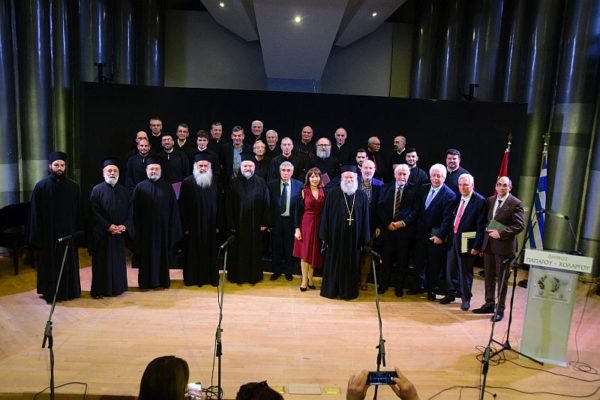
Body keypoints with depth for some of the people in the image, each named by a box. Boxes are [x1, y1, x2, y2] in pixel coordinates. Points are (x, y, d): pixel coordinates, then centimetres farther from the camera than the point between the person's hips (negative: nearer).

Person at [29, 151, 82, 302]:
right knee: (50, 264, 7)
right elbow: (35, 214, -4)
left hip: (68, 233, 2)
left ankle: (70, 290, 24)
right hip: (48, 233, -2)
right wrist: (37, 236, -7)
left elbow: (78, 212, 3)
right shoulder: (41, 186, -5)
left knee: (69, 263, 10)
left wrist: (78, 232, 0)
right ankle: (50, 292, 21)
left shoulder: (73, 186, 0)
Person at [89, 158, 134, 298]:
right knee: (102, 262, 1)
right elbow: (94, 213, -10)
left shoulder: (124, 191, 9)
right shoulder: (97, 190, -3)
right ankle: (99, 290, 10)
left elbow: (130, 212, 6)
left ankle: (117, 287, 20)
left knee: (118, 261, 9)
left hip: (120, 234, 4)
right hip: (101, 234, -4)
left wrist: (124, 226, -10)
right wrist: (108, 227, -17)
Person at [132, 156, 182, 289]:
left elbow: (174, 210, 3)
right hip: (146, 228, -1)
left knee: (163, 254, 7)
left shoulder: (167, 188, 4)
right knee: (147, 254, 6)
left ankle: (163, 280, 19)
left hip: (162, 228, 1)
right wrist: (137, 228, -5)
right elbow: (135, 211, 1)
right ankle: (147, 281, 17)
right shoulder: (140, 187, 2)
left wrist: (173, 228, -1)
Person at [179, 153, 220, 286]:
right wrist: (185, 226, -9)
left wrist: (218, 224, 2)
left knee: (210, 252, 10)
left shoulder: (214, 182, 4)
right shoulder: (187, 182, -6)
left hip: (210, 224, 3)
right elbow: (182, 206, -6)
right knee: (194, 253, 6)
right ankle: (193, 278, 18)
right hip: (193, 224, -3)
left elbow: (218, 204, 6)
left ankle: (211, 277, 21)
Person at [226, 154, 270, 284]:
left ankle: (254, 275, 24)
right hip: (238, 223, 0)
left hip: (255, 224, 0)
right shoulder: (234, 183, -2)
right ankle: (237, 276, 23)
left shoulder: (261, 183, -1)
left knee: (255, 250, 10)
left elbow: (266, 204, -1)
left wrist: (264, 223, -5)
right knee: (238, 251, 9)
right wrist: (231, 224, -7)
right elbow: (229, 205, -3)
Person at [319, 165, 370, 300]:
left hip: (353, 237, 1)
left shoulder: (362, 196, 1)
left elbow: (365, 218, 1)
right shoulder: (333, 194, -3)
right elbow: (326, 215, -3)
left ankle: (348, 291, 23)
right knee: (333, 262, 9)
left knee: (351, 264, 10)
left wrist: (364, 239, -2)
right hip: (336, 235, -1)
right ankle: (331, 290, 23)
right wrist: (325, 235, -6)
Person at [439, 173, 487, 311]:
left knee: (465, 271, 7)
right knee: (451, 268, 15)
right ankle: (451, 294, 32)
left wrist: (477, 246, -15)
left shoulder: (480, 201, -12)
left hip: (466, 241, -6)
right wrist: (450, 235, 6)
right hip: (453, 238, 6)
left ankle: (466, 299, 23)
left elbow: (481, 226, -13)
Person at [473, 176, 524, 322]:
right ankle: (489, 304, 27)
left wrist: (501, 233, -19)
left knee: (502, 279, 4)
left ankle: (500, 309, 14)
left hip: (504, 246, -6)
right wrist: (487, 231, 4)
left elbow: (520, 225, -14)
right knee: (489, 277, 14)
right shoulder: (490, 200, 10)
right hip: (488, 245, 6)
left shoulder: (516, 204, -9)